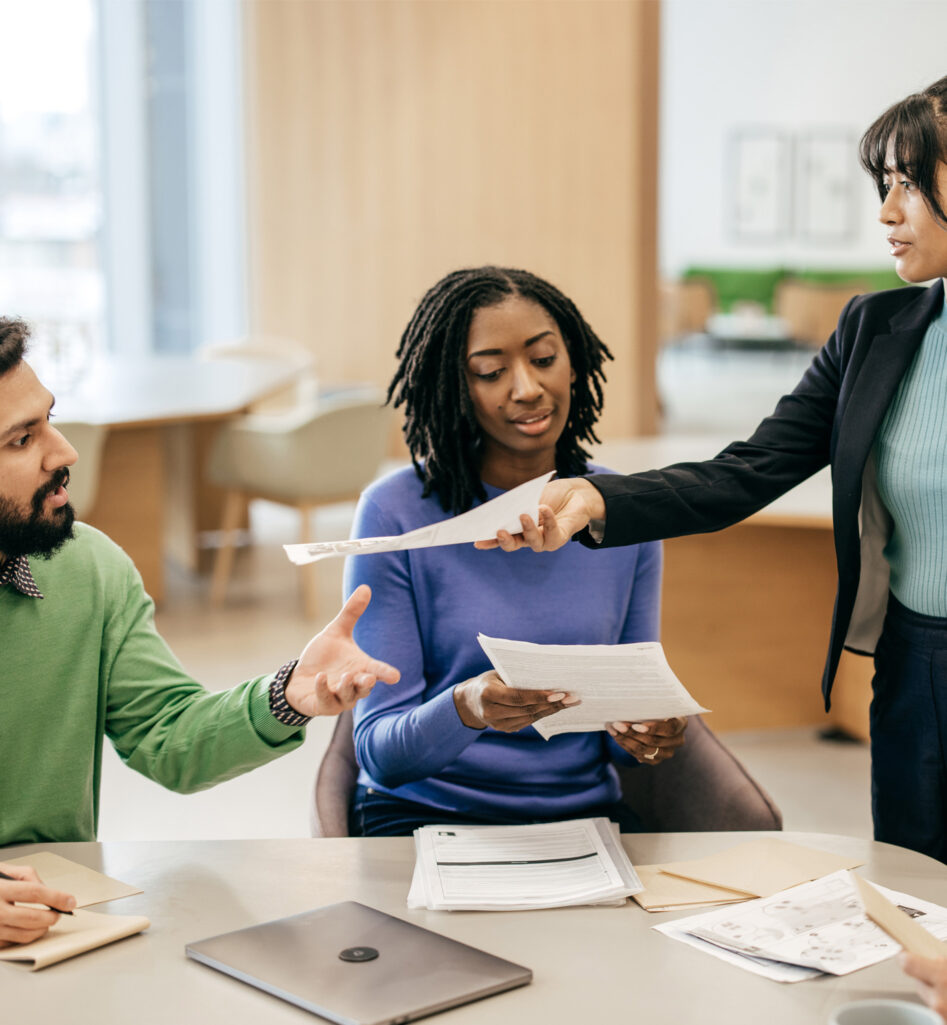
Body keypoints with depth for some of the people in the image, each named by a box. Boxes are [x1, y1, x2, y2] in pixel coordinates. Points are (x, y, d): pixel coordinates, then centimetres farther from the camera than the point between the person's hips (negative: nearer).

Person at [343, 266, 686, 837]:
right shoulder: (397, 513, -8)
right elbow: (378, 750, -8)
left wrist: (649, 735, -13)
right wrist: (465, 708, -29)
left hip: (583, 812, 4)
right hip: (424, 813, -3)